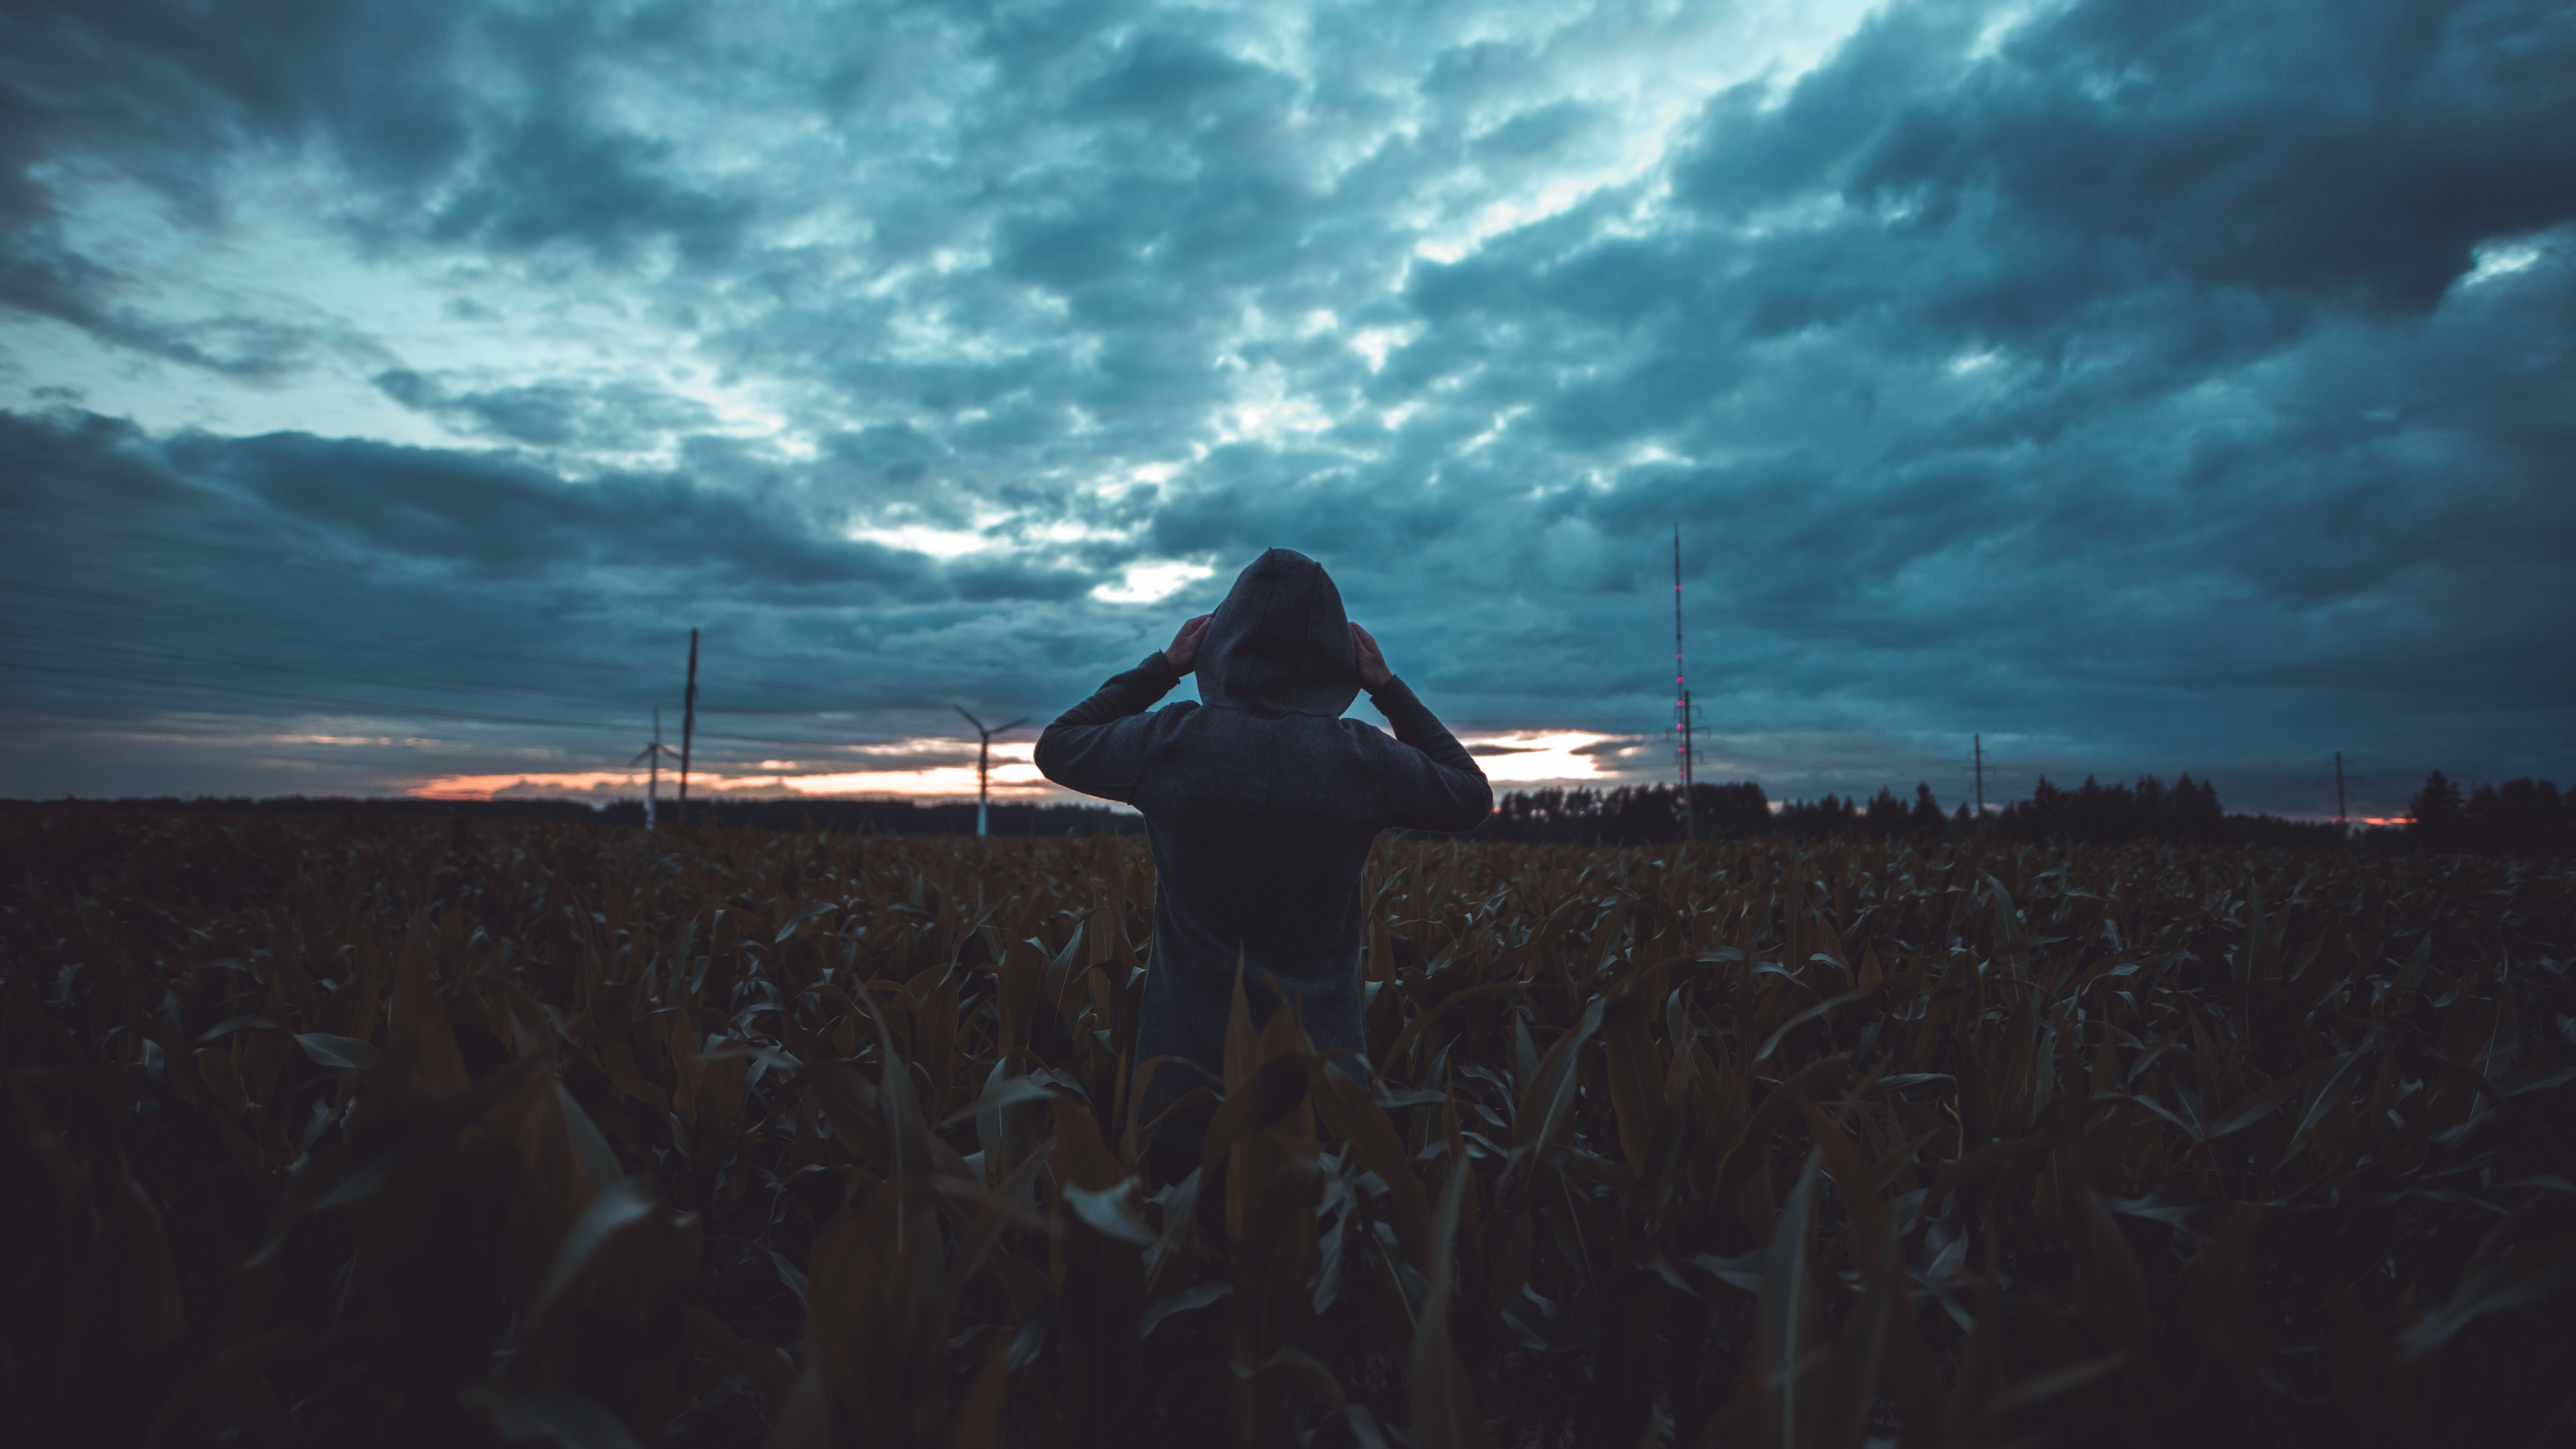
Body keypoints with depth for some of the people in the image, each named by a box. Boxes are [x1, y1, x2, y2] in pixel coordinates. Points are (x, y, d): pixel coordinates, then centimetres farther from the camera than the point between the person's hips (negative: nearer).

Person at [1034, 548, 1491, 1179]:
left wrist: (1162, 666, 10)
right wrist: (1389, 688, 10)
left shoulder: (1172, 742, -11)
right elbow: (1472, 796, 9)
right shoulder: (1361, 758, -11)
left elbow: (1055, 747, 10)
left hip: (1187, 1071, 0)